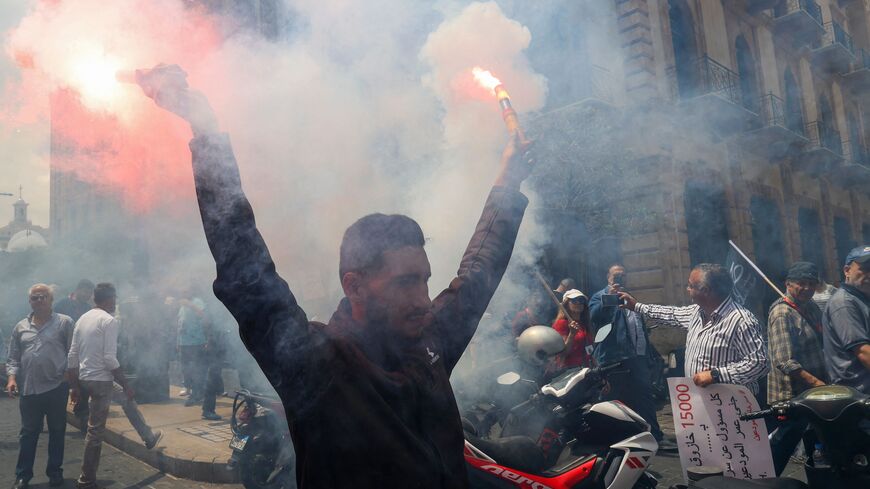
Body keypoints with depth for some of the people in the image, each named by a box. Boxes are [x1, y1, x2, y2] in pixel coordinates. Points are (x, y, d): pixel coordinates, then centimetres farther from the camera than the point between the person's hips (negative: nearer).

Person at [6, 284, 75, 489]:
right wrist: (12, 377, -5)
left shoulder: (64, 322, -1)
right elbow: (13, 357, 12)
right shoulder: (21, 327, 10)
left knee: (57, 432, 9)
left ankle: (55, 472, 22)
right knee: (28, 433, 11)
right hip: (29, 389, 2)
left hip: (57, 387, -2)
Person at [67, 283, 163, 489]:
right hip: (100, 380, -9)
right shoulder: (109, 320, -15)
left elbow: (72, 356, 10)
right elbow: (110, 359, -20)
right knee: (96, 431, 2)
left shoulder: (83, 319, 8)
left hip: (85, 378, 9)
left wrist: (75, 386, 17)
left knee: (126, 398, 27)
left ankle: (149, 437, 38)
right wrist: (126, 384, -12)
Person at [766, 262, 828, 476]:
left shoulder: (811, 306, 10)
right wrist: (816, 383, -28)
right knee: (782, 449, -1)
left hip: (813, 394, 9)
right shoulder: (782, 313, -18)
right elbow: (785, 362, -25)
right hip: (792, 396, -9)